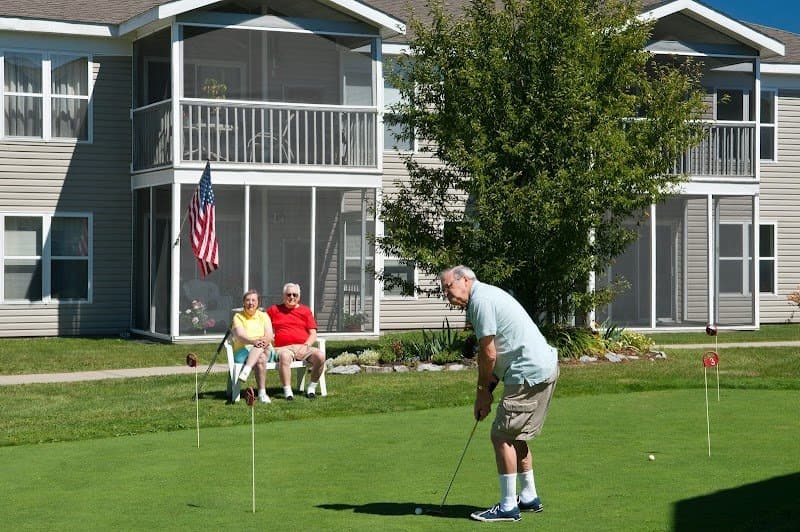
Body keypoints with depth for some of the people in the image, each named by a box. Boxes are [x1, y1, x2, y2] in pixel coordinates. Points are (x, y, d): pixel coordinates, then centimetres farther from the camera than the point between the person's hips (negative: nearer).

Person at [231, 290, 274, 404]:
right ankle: (262, 393, -38)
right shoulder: (238, 317, 6)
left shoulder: (263, 316, 14)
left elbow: (269, 336, -2)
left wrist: (264, 341, -27)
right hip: (243, 351, -2)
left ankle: (245, 372, -49)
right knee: (261, 359, -34)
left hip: (265, 351, 2)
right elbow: (240, 336, -13)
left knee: (262, 345, -35)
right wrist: (253, 341, -34)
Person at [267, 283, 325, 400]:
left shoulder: (305, 310, 17)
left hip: (303, 348, 2)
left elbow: (313, 334, 11)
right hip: (283, 348, -2)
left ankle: (312, 388, -11)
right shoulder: (274, 310, 18)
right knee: (285, 356, -39)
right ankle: (287, 391, -40)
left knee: (320, 355, -28)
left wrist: (306, 346, -8)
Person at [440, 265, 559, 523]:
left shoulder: (481, 300, -14)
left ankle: (508, 507, -2)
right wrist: (488, 388, 13)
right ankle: (529, 497, 27)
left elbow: (488, 354, -14)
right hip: (544, 368, 11)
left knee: (502, 435, -6)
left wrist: (482, 391, 0)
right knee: (516, 436, 20)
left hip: (530, 373, -11)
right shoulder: (488, 295, 18)